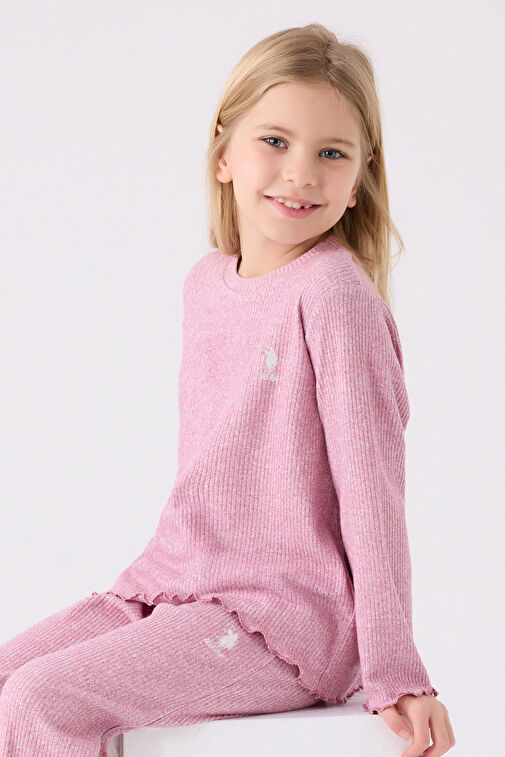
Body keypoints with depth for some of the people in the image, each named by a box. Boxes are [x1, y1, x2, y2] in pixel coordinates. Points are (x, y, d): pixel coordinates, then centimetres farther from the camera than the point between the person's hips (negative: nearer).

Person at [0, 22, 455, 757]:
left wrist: (393, 673, -16)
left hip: (284, 615, -7)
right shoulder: (206, 281, 9)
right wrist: (167, 568, 18)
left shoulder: (335, 293, -14)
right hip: (172, 585, 7)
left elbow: (372, 484, -16)